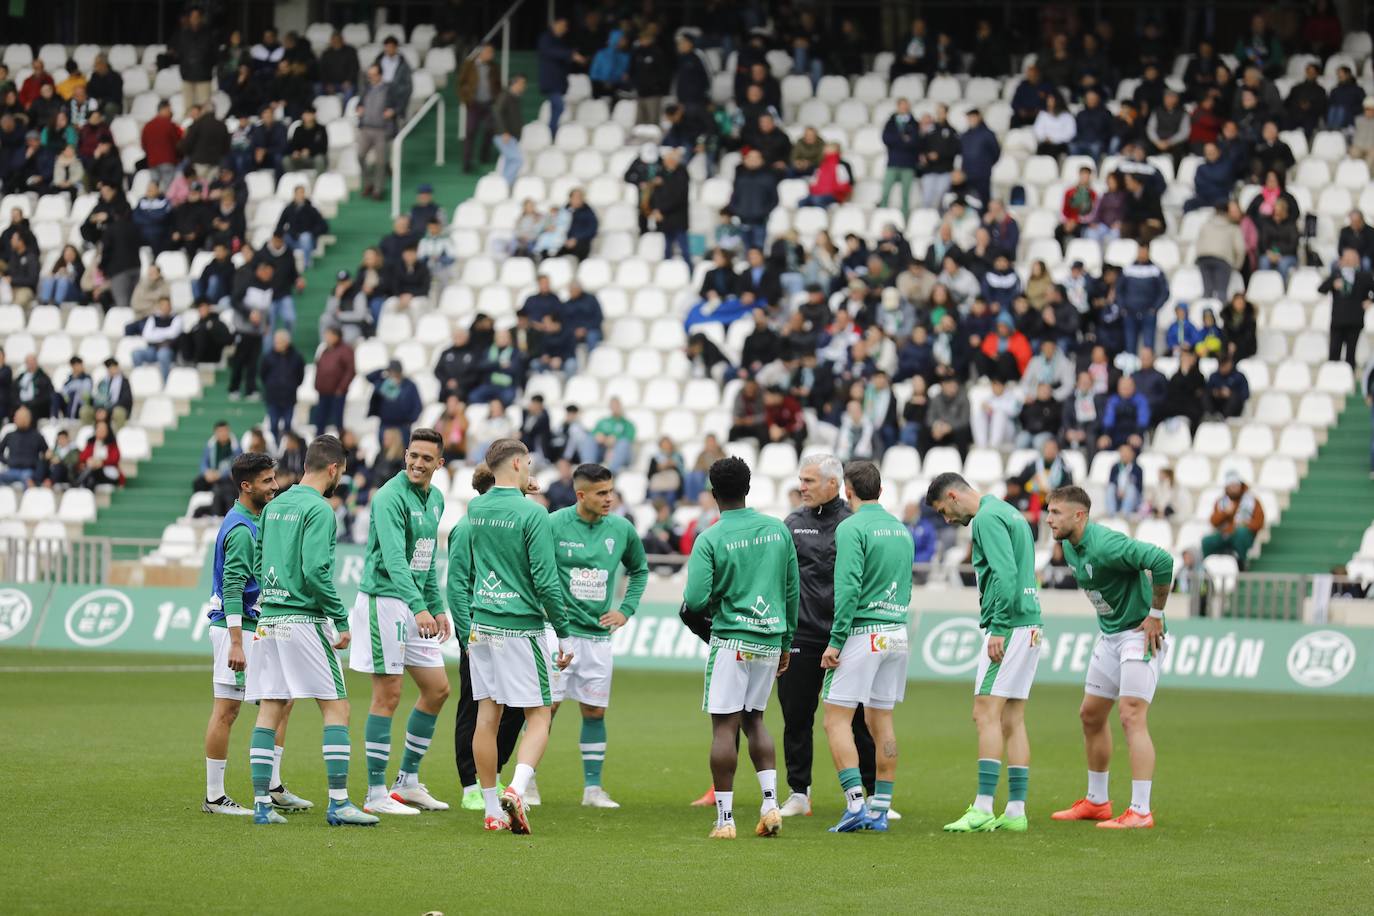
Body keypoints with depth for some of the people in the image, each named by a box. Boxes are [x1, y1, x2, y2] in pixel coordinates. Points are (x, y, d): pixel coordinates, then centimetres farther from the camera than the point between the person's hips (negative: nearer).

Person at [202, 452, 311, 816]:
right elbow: (232, 587, -22)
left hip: (257, 628, 10)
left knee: (281, 703, 12)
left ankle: (273, 788, 17)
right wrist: (236, 643, -27)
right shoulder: (240, 529, -16)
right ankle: (214, 797, -2)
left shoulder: (255, 522, 15)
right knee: (227, 709, -6)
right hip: (236, 627, -10)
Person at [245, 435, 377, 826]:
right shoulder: (319, 510, -10)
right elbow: (316, 571, -18)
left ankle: (262, 803, 4)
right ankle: (338, 803, -7)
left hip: (269, 618, 8)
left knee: (270, 712, 7)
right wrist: (341, 620, -12)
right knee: (336, 708, -2)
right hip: (305, 620, -8)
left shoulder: (274, 507, 14)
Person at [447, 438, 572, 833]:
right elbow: (545, 581, -13)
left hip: (481, 626, 6)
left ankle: (492, 810, 10)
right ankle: (516, 790, -19)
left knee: (487, 715, 8)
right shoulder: (531, 514, -11)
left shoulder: (473, 510, 7)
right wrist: (564, 635, -4)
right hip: (521, 628, -6)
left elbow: (458, 575, 12)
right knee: (539, 715, 1)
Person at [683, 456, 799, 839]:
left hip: (731, 640, -5)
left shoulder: (709, 539, -9)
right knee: (754, 719, 18)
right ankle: (770, 802, 4)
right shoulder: (778, 530, 5)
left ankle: (724, 818, -3)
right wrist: (786, 642, 18)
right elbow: (792, 590, 10)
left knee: (725, 725, -2)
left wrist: (696, 606, 9)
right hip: (770, 641, 5)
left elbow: (696, 599, -15)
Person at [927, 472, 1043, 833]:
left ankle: (983, 808, -15)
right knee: (1012, 720, 9)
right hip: (1030, 626, 10)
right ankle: (1016, 810, 8)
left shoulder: (987, 518, -10)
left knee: (986, 713, -10)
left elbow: (1006, 574, -20)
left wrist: (998, 629, -19)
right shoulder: (1009, 513, 20)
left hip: (1010, 625, -10)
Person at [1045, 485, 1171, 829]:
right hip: (1110, 634, 10)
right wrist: (1107, 618, 15)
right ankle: (1096, 802, 28)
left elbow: (1162, 561, -34)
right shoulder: (1069, 547, 5)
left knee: (1132, 718, -16)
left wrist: (1155, 614, -25)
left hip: (1139, 634, -10)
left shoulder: (1104, 545, -25)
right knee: (1091, 715, 15)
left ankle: (1140, 811, -17)